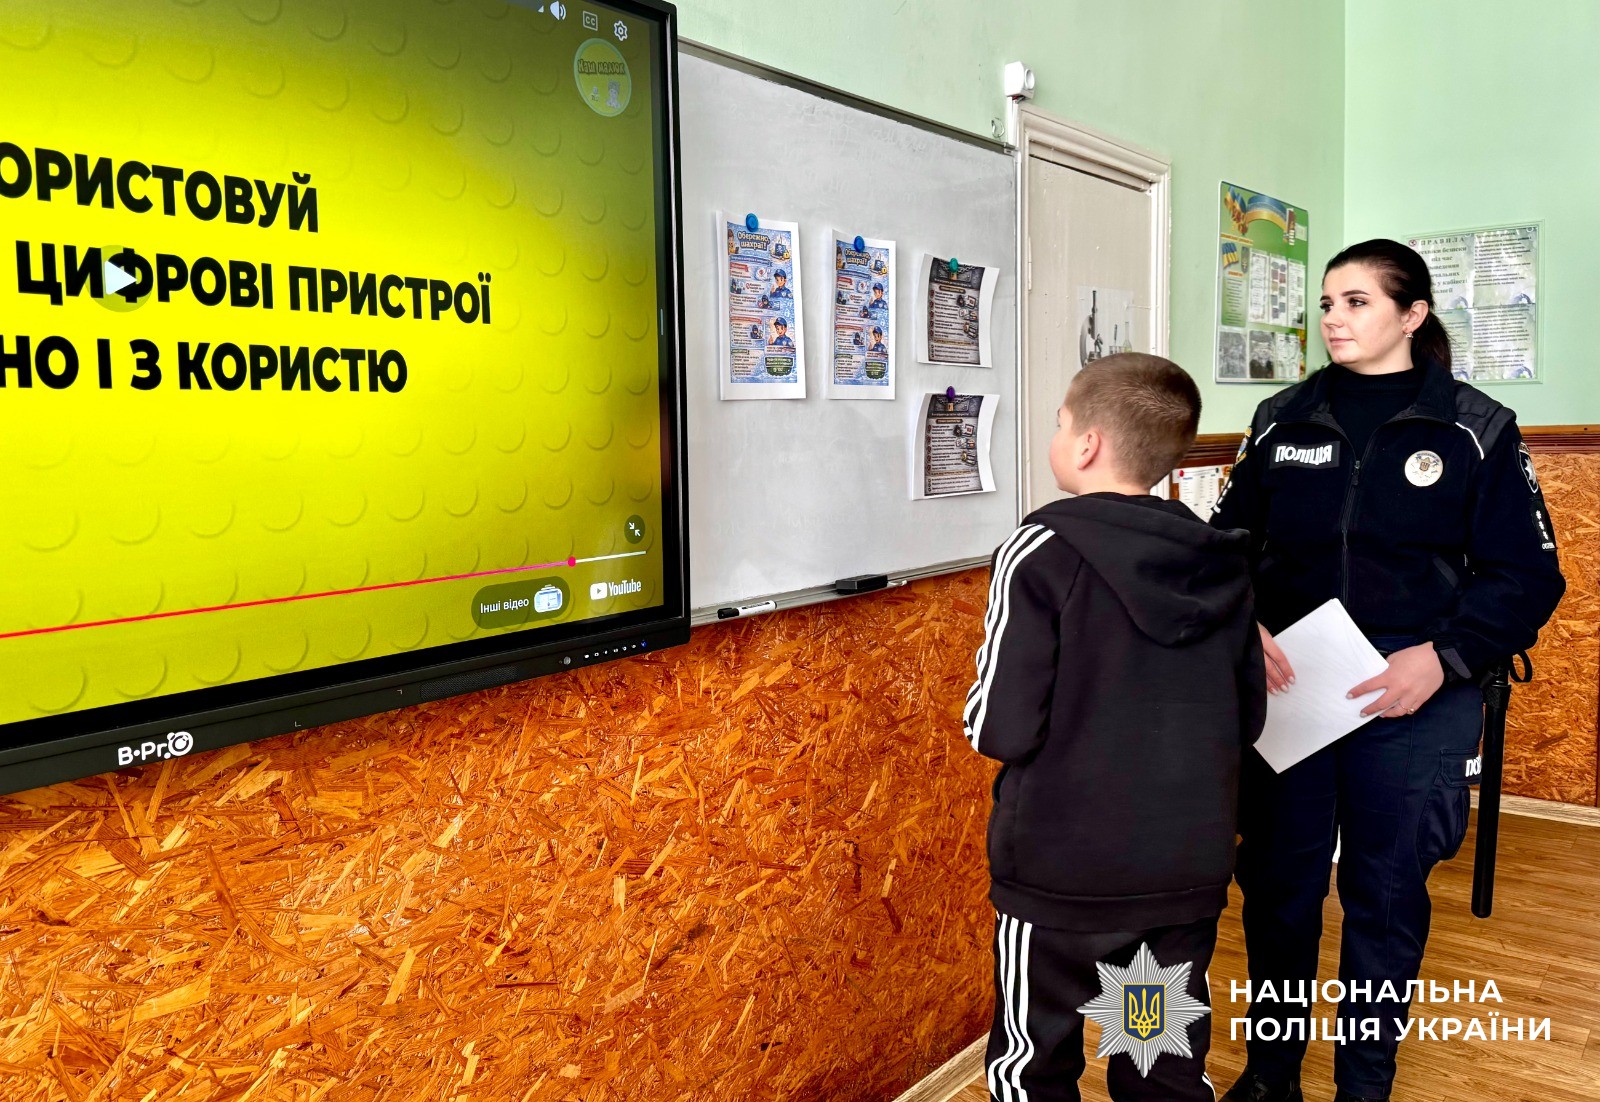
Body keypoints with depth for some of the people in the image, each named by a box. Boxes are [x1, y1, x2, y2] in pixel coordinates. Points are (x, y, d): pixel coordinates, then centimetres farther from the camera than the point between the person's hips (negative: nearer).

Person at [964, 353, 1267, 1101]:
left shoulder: (1041, 552, -16)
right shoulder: (1221, 561, 1)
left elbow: (1001, 727, -17)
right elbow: (1247, 719, 9)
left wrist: (979, 714, 4)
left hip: (1063, 871, -5)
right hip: (1190, 868, 5)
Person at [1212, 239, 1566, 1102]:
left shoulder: (1475, 430, -2)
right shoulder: (1283, 420, 6)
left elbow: (1527, 577, -2)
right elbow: (1229, 543, 9)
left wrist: (1442, 657, -17)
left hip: (1413, 707, -2)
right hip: (1284, 696, 2)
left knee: (1386, 899, 11)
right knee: (1277, 889, 11)